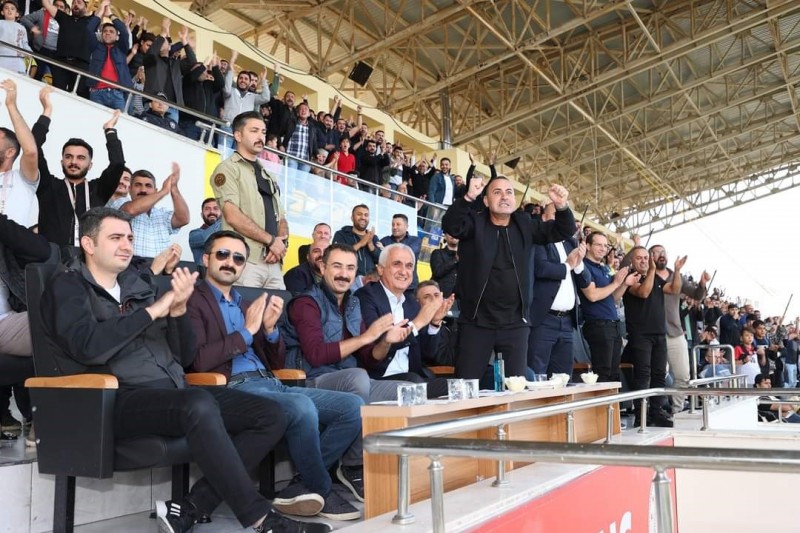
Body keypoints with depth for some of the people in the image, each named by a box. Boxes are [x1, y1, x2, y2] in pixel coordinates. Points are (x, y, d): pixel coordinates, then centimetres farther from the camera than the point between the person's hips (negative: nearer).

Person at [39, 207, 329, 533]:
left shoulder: (138, 286, 21)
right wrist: (152, 311, -9)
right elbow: (88, 347, -17)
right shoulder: (68, 286, 5)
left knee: (271, 416, -8)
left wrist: (178, 310, 0)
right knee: (200, 406, -37)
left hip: (174, 392, 7)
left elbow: (184, 357, 18)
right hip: (121, 399, -7)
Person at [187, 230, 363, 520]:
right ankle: (321, 491, -10)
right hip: (234, 389, -8)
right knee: (303, 408, -35)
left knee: (353, 406, -8)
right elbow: (199, 360, -12)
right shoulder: (193, 301, 3)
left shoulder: (247, 306, 25)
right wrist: (247, 331, -8)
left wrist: (270, 328, 2)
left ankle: (301, 486, -6)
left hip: (271, 385, 8)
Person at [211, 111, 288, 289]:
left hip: (273, 262, 7)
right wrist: (271, 240, -9)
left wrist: (282, 242, -3)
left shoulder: (269, 176, 24)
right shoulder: (228, 169, 0)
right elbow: (233, 216, -12)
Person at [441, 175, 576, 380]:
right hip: (477, 322, -2)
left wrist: (561, 206, -13)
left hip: (515, 323, 3)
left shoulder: (525, 224, 9)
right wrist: (469, 197, -34)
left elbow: (563, 231, 7)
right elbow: (450, 225, -19)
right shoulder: (475, 222, 0)